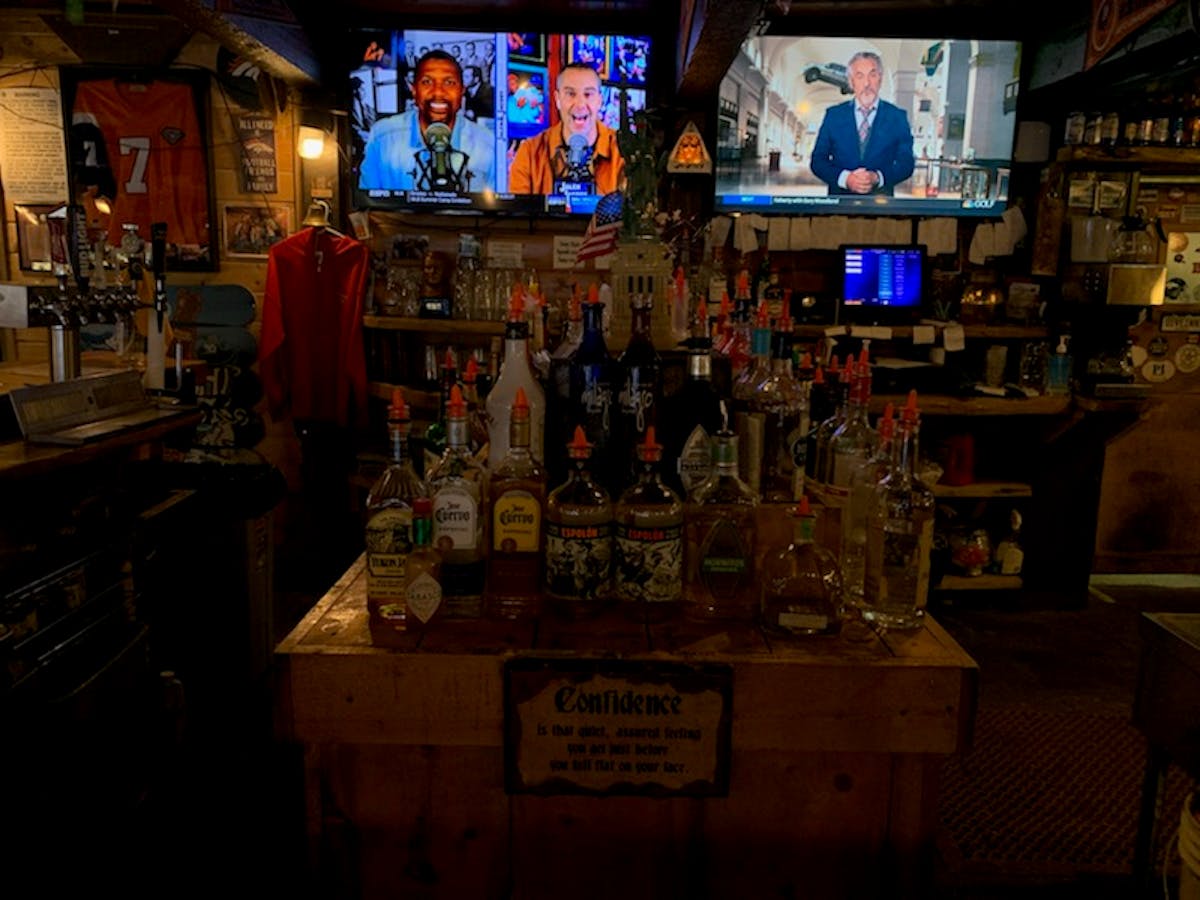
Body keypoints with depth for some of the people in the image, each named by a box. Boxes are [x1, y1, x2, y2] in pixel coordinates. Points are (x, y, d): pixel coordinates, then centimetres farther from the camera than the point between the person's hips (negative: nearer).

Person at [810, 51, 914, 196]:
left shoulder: (897, 117, 9)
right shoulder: (834, 115, 9)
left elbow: (906, 163, 6)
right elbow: (818, 161, 5)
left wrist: (878, 178, -13)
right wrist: (845, 178, -12)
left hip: (880, 200, -1)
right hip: (839, 199, 1)